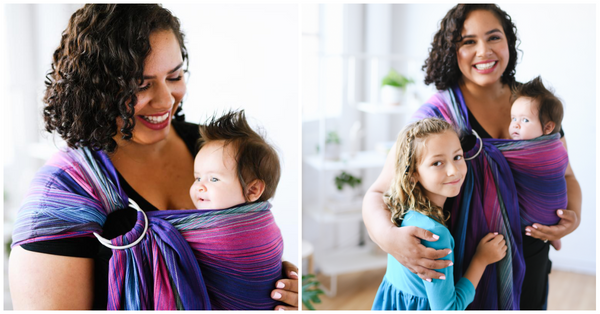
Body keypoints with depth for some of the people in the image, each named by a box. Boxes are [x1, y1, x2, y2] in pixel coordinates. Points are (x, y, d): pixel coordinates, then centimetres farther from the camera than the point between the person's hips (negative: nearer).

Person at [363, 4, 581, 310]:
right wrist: (390, 237, -37)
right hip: (464, 268, -4)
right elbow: (378, 194, -16)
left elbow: (565, 175, 12)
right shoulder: (436, 116, -16)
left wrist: (574, 214, -10)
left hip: (530, 262, 5)